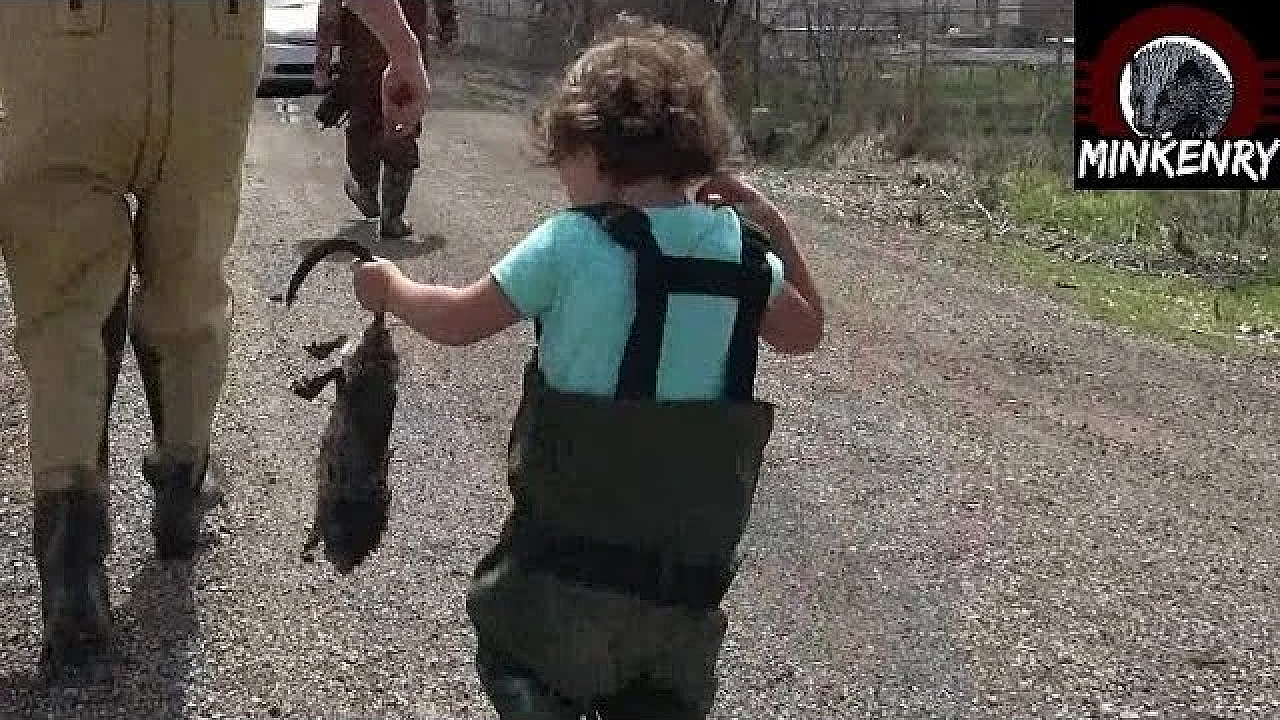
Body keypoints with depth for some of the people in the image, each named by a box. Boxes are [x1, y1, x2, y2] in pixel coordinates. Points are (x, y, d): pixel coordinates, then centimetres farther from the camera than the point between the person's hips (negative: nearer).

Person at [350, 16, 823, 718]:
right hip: (690, 554, 4)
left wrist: (390, 288, 15)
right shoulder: (741, 249, -2)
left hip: (569, 543, -4)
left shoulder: (570, 242, -14)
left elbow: (460, 321, -4)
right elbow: (804, 332, 14)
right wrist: (774, 225, 15)